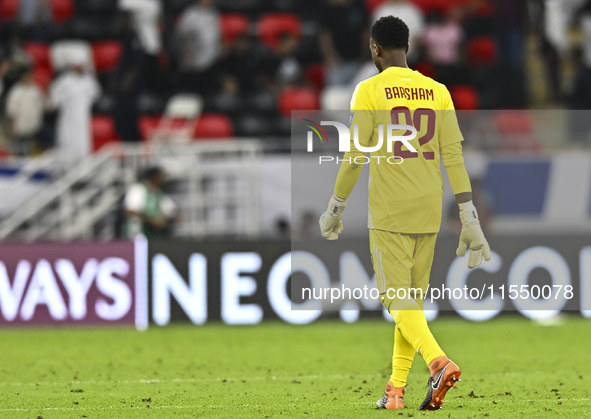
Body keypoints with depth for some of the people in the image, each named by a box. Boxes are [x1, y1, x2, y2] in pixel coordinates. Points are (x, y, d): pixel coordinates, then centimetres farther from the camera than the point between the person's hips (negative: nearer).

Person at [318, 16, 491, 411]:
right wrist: (471, 221, 1)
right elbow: (454, 157, 2)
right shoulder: (437, 92, 7)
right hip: (429, 213, 5)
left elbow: (354, 157, -6)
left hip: (388, 214, -5)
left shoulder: (370, 91, -6)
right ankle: (396, 389, 14)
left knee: (398, 300, -5)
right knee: (412, 300, 13)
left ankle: (439, 361, -29)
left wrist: (334, 211, 7)